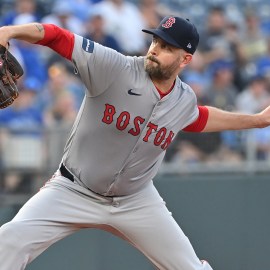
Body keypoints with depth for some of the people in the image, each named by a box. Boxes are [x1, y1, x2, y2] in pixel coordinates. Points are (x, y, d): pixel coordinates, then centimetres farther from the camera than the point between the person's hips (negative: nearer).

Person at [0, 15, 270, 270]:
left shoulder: (185, 100, -2)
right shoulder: (113, 67, -19)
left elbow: (198, 119, 23)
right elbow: (57, 37, -26)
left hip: (136, 201, 4)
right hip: (74, 192, -4)